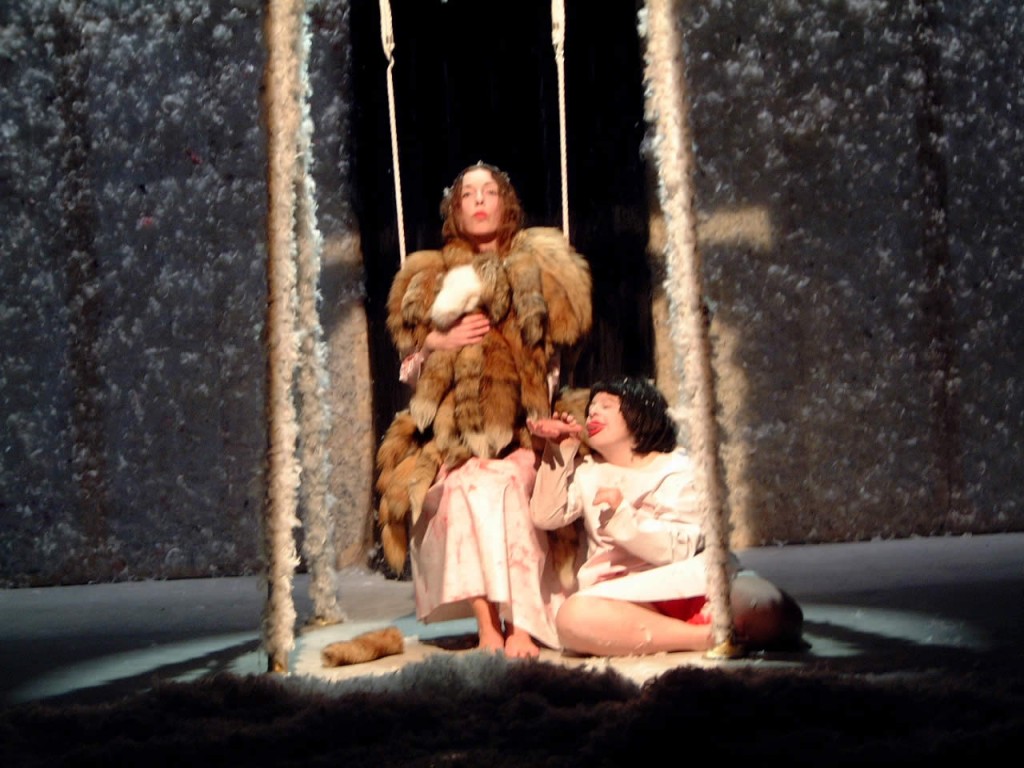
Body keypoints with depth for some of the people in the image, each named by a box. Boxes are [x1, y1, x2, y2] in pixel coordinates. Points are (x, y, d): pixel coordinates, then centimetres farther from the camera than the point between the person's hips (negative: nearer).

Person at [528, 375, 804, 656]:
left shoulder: (676, 470, 7)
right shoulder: (587, 472, 23)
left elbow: (679, 548, -7)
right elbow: (545, 516, 8)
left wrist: (622, 516, -19)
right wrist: (559, 451, 4)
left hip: (686, 586, -3)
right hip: (622, 602, 3)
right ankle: (705, 637, -32)